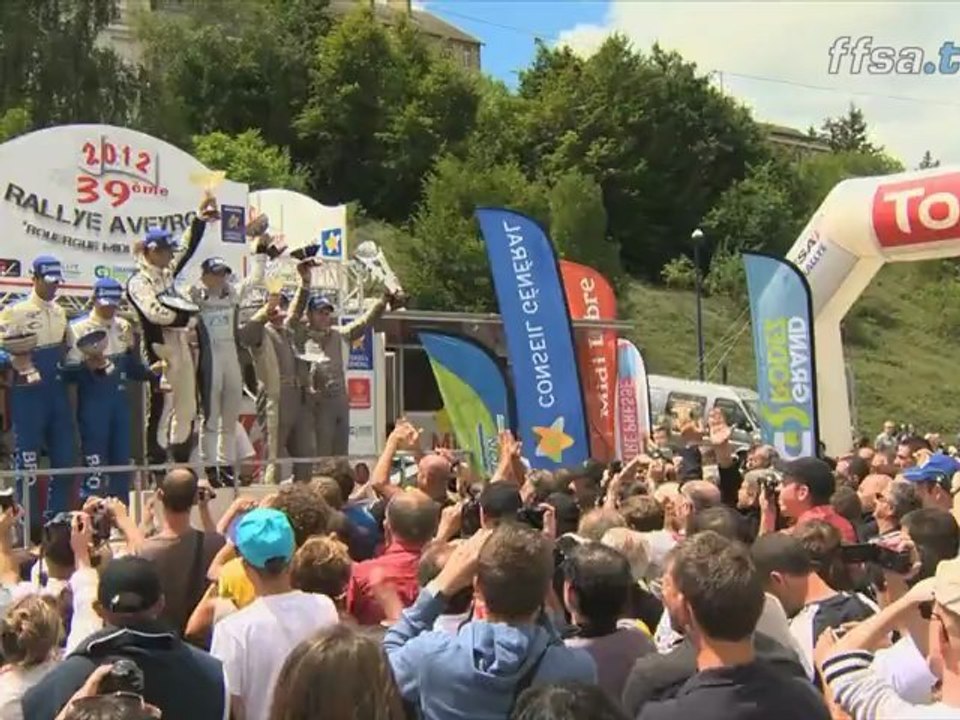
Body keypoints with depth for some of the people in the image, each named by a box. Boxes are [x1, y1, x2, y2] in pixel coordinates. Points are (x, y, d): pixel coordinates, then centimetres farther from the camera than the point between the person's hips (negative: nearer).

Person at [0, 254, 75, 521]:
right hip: (28, 395, -6)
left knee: (64, 457, 9)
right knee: (28, 462, -3)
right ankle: (30, 524, 6)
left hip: (58, 394, 7)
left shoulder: (60, 312, 14)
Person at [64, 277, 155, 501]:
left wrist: (153, 372, 1)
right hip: (93, 404, -6)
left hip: (120, 401, 6)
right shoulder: (78, 328, -7)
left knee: (121, 460, 11)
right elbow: (70, 372, -12)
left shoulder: (124, 327, 11)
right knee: (94, 465, -6)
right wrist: (88, 366, -29)